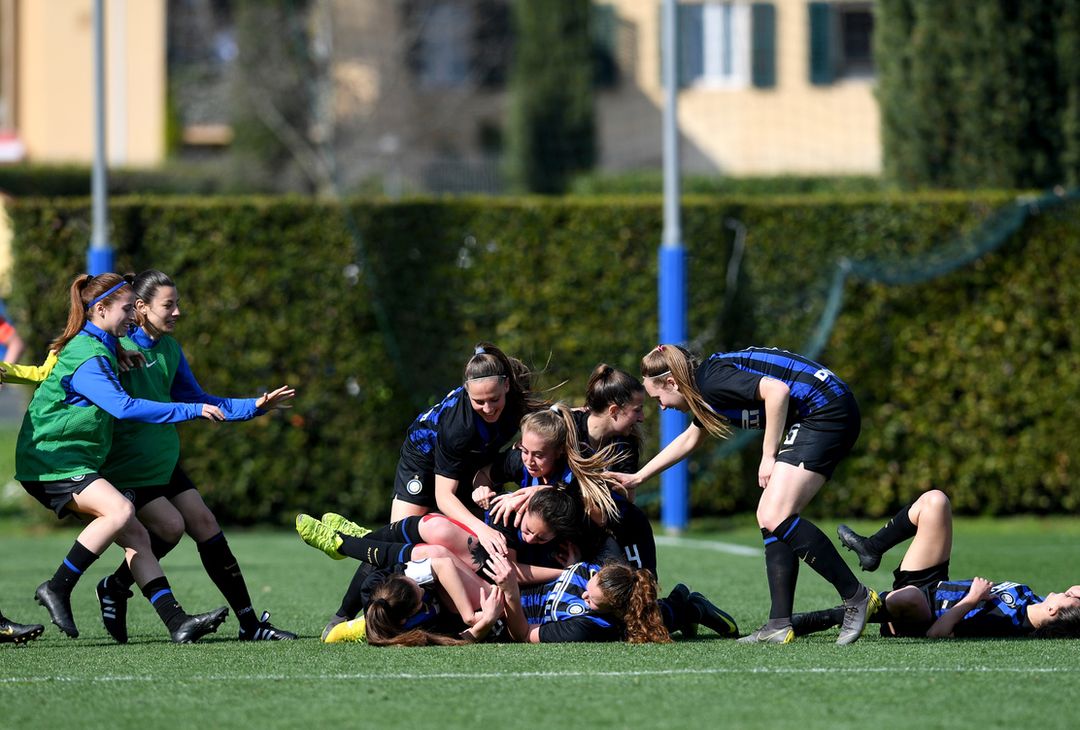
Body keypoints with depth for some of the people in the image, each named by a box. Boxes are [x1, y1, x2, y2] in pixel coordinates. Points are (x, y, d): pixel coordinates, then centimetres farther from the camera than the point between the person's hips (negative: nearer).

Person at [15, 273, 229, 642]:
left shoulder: (100, 349, 16)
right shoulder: (86, 358, -17)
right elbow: (124, 406, -28)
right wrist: (192, 410, -27)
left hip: (73, 465, 10)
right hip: (50, 462, -10)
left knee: (134, 535, -2)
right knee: (120, 510, -30)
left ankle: (176, 622, -10)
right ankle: (57, 588, -21)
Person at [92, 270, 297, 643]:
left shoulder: (169, 348, 8)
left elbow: (196, 400, 17)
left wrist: (255, 406, 11)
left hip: (164, 462, 8)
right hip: (127, 467, -8)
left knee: (205, 525, 1)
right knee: (170, 525, -19)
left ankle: (249, 623, 4)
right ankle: (115, 588, 7)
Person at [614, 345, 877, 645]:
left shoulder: (712, 382, -13)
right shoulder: (707, 385, 18)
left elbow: (777, 390, -25)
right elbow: (689, 439, 37)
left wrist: (769, 454, -16)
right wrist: (637, 477, 44)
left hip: (826, 411, -10)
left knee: (776, 518, -16)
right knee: (769, 518, 7)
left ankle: (856, 597, -11)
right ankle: (779, 625, 4)